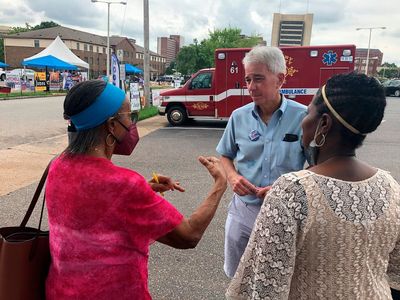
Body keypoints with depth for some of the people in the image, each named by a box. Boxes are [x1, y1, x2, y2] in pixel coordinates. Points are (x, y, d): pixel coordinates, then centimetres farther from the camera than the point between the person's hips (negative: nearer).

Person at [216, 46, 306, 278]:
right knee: (237, 277, 22)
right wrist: (232, 176, -9)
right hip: (244, 209, 3)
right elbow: (226, 156, 12)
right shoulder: (239, 117, -2)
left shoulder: (303, 117, -13)